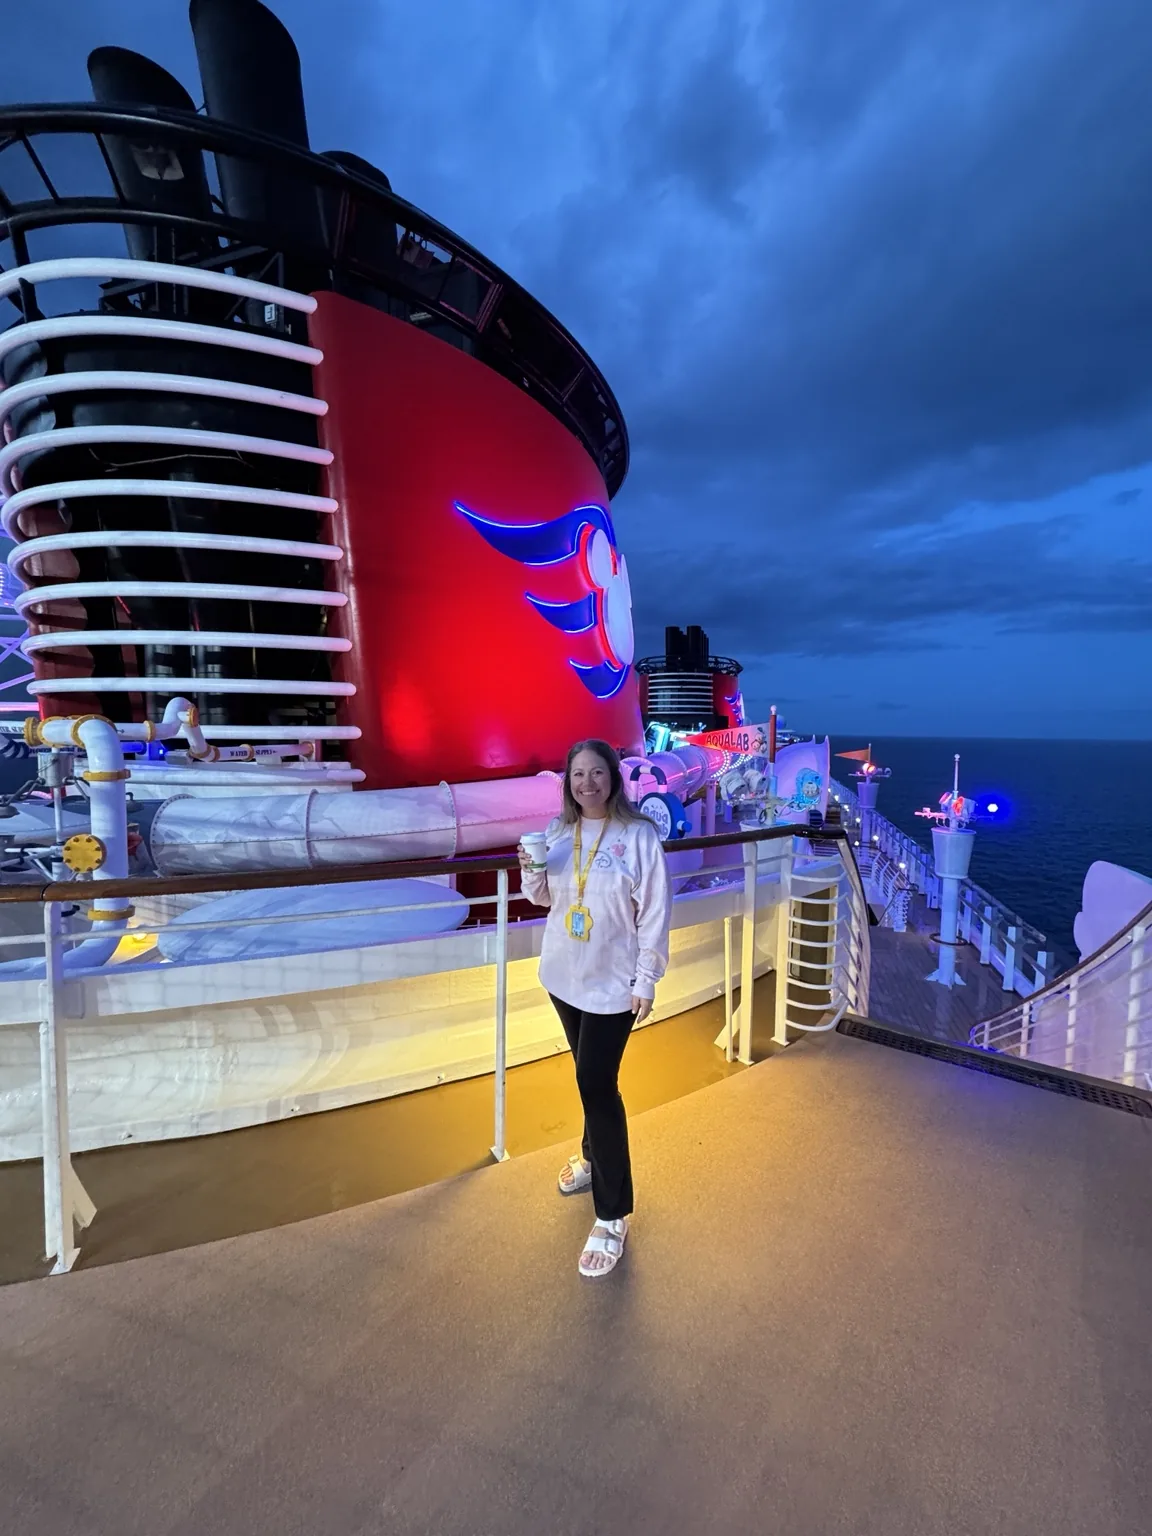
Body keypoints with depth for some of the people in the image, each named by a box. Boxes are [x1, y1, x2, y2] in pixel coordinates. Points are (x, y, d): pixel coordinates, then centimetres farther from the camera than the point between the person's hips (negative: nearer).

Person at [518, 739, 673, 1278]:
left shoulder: (638, 835, -16)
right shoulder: (558, 831, -1)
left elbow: (655, 913, -13)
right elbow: (544, 897, 10)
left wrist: (647, 980, -13)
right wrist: (530, 873, -12)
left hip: (614, 982, -5)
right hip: (563, 975, 5)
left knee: (596, 1084, -3)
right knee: (590, 1077, 22)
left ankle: (612, 1217, 13)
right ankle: (593, 1157, 46)